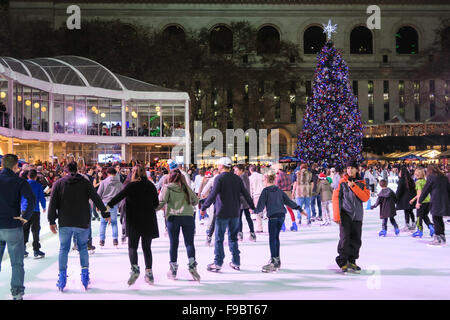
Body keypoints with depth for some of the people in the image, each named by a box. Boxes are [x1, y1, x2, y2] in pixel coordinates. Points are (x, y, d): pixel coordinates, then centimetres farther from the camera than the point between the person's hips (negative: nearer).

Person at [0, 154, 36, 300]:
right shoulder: (20, 182, -7)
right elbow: (31, 199, -19)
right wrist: (25, 217, -10)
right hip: (13, 227, -3)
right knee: (17, 263, 7)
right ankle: (17, 292, 9)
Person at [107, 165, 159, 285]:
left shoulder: (132, 185, -7)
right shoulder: (151, 186, 5)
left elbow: (119, 196, -18)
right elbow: (156, 203, 10)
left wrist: (109, 205, -21)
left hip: (134, 221, -3)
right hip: (149, 220, 3)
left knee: (132, 246, 4)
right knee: (147, 247, 12)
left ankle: (134, 267, -18)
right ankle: (149, 272, 10)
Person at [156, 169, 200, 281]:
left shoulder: (167, 187, 0)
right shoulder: (186, 187, 11)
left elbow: (161, 202, -7)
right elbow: (196, 201, 14)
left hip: (173, 217, -2)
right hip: (188, 216, 2)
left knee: (173, 244, 6)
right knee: (189, 242, 4)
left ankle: (173, 269, 12)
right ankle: (192, 264, -12)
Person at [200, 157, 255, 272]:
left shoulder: (219, 178, -11)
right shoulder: (237, 178, 7)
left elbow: (213, 195, -18)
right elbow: (245, 194, 10)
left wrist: (204, 207, -10)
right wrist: (252, 206, 21)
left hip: (222, 213, -5)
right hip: (235, 213, 6)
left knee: (219, 239, 1)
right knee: (233, 238, 14)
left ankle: (218, 263, 2)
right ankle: (236, 262, 16)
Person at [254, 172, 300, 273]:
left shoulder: (265, 191, -3)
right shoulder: (279, 190, 14)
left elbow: (261, 205, -3)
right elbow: (288, 201, 15)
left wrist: (255, 210, 16)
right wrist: (298, 208, 22)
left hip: (273, 216, -6)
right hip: (282, 215, 6)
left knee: (272, 239, -7)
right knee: (276, 237, 16)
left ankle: (274, 262, -13)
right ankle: (277, 259, 20)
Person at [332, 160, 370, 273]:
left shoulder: (361, 183, 10)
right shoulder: (342, 182, 2)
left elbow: (366, 197, -4)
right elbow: (336, 198, -2)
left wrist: (353, 186, -11)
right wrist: (336, 216, -9)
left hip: (357, 216, 3)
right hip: (345, 214, -3)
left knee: (356, 240, 5)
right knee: (345, 238, -11)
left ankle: (351, 261, 20)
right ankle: (343, 262, 2)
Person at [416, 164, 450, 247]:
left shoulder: (431, 177, -5)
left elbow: (425, 190, -3)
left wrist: (419, 201, 3)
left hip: (436, 202, -7)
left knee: (436, 220, -4)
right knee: (440, 220, 14)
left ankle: (438, 239, -6)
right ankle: (442, 238, 17)